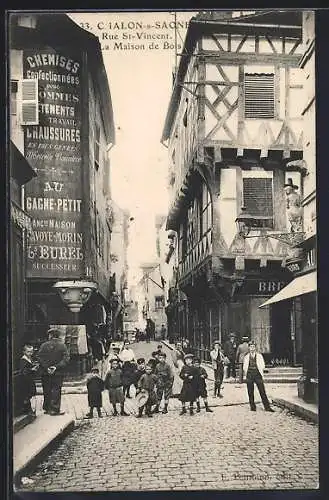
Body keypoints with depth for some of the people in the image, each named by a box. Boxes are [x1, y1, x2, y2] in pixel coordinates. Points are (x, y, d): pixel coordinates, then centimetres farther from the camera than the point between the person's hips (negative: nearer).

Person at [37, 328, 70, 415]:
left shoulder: (44, 345, 0)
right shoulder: (62, 345, -2)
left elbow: (40, 358, -7)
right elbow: (66, 358, -11)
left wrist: (46, 368, -9)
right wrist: (57, 367, -14)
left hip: (45, 372, 2)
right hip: (58, 373, -2)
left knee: (47, 391, 12)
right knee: (56, 390, 2)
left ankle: (46, 408, 18)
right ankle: (55, 409, -1)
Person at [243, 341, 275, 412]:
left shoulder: (259, 355, 7)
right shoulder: (246, 356, 10)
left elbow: (262, 365, 9)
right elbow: (244, 366, 15)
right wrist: (245, 374, 4)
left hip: (258, 375, -1)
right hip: (249, 376, 1)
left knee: (262, 391, -5)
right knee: (250, 392, 2)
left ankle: (267, 407, -2)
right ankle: (252, 407, 12)